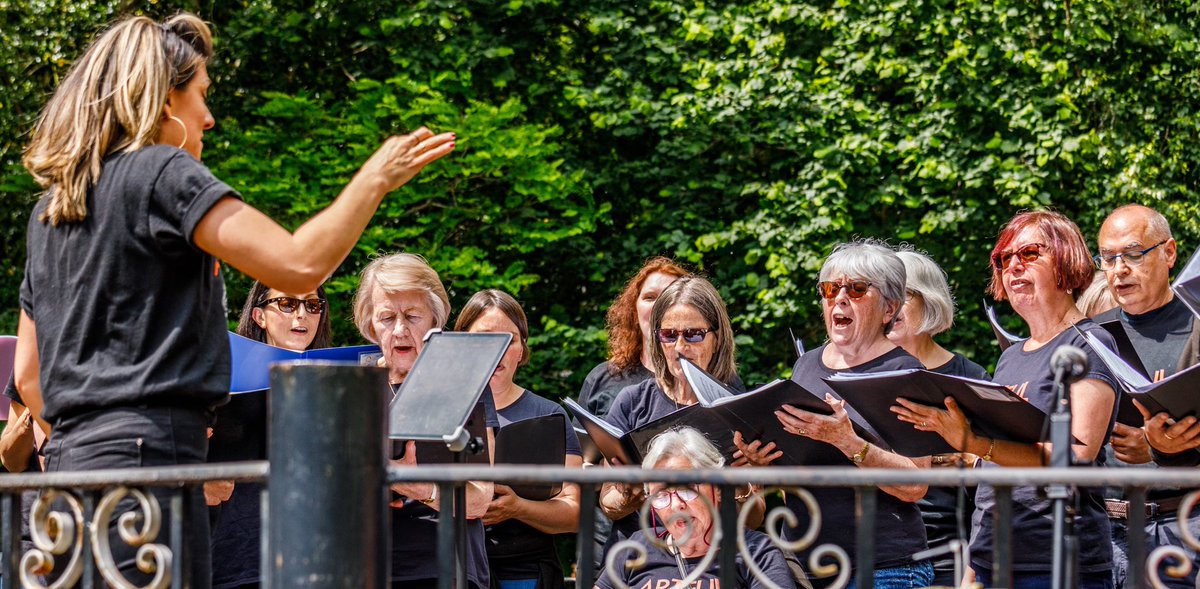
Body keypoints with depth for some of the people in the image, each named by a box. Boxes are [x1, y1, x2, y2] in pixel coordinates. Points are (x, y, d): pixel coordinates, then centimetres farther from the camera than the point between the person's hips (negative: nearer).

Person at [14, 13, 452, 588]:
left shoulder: (48, 210, 20)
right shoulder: (164, 173, -5)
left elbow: (29, 375, 22)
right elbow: (298, 264, -15)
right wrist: (375, 178, -3)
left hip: (71, 459, 9)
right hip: (148, 451, -9)